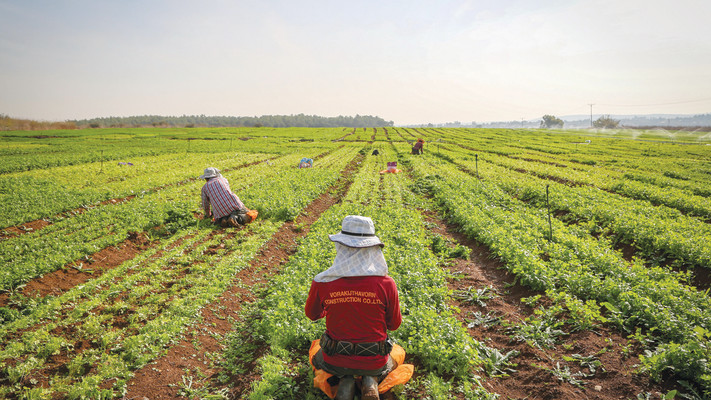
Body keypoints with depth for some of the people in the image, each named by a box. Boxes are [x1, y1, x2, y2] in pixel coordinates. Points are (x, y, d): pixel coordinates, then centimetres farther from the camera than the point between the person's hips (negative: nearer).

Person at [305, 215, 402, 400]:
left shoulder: (322, 283, -20)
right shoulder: (386, 284, -23)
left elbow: (312, 314, 2)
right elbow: (394, 324, -6)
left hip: (335, 361, 0)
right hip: (374, 362, 0)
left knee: (317, 359, 37)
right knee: (390, 363, 37)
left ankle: (345, 381, 6)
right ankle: (370, 381, 5)